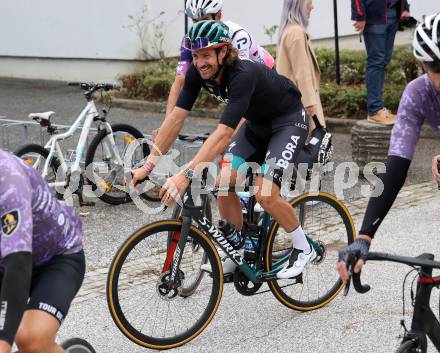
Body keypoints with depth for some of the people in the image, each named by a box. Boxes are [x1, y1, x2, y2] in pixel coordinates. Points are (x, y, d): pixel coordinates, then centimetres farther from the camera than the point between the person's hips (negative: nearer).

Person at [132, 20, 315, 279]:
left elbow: (224, 134, -45)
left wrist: (186, 175, -52)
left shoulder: (243, 75, -37)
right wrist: (148, 166, -21)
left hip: (288, 121, -7)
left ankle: (304, 248, 4)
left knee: (264, 193, -20)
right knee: (224, 182, -7)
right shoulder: (198, 72, -16)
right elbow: (176, 118, -16)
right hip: (257, 123, 7)